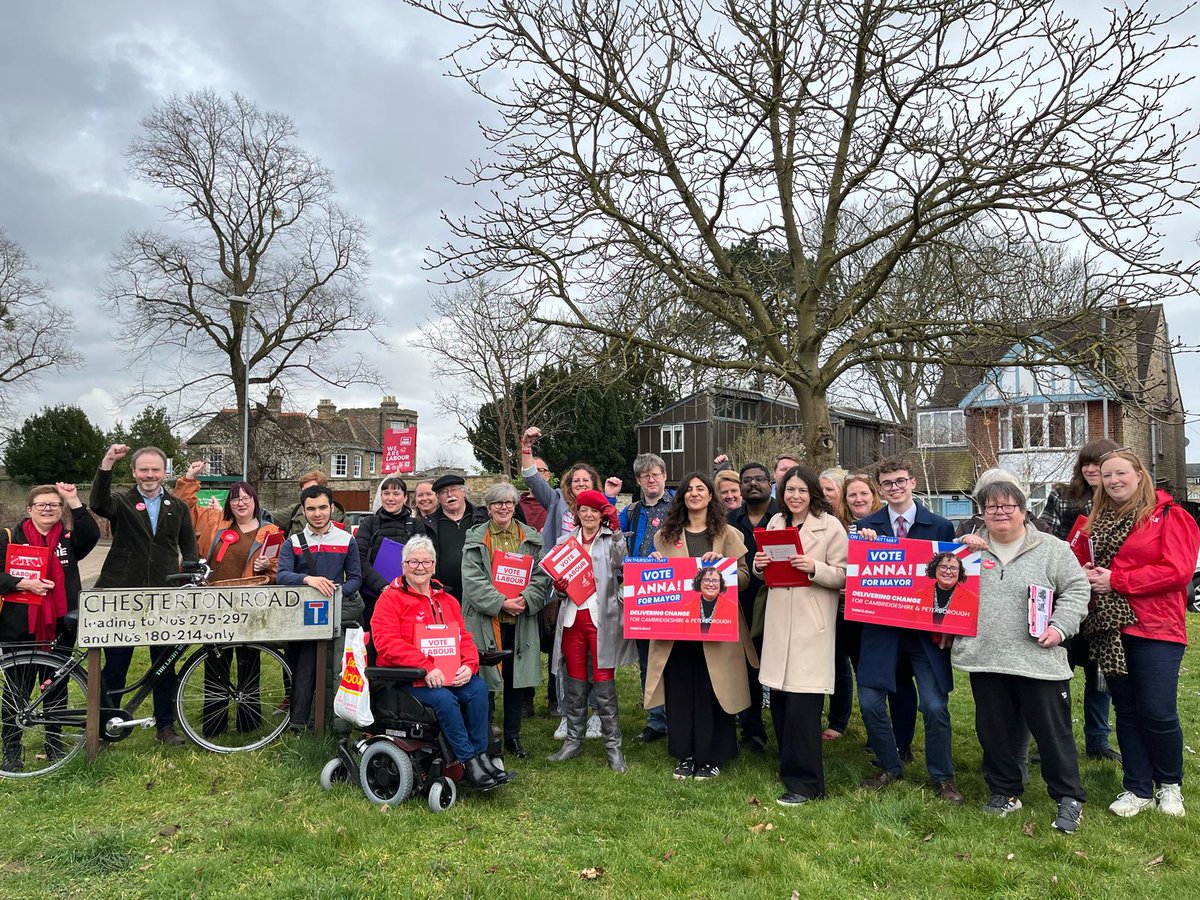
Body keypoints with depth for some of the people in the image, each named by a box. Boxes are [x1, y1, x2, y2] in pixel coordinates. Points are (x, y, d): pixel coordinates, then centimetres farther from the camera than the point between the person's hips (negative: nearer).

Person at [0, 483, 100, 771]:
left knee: (57, 688, 12)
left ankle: (54, 744, 27)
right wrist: (24, 583, -20)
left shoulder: (68, 538, 4)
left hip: (60, 628, 2)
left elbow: (92, 534, -17)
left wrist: (75, 501, -22)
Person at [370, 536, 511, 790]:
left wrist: (469, 666, -10)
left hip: (448, 675, 5)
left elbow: (463, 637, 13)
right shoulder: (390, 598, -1)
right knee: (443, 698, -31)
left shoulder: (447, 600, 17)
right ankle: (469, 762, -20)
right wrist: (425, 667, -24)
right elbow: (386, 642, -14)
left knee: (479, 688, -21)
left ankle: (481, 757, -15)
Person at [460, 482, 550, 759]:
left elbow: (542, 575, 3)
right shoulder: (475, 539, 2)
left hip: (520, 620, 2)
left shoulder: (531, 538, 9)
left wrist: (526, 599, -14)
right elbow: (473, 580, -7)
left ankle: (513, 736, 23)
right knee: (483, 678, 2)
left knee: (516, 677, 10)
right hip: (485, 619, -2)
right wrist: (500, 602, -16)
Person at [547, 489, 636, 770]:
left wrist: (616, 530, -24)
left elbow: (621, 563, -17)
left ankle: (613, 746, 5)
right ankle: (574, 741, 22)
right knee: (575, 683, 10)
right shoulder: (565, 541, 14)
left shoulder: (612, 539, 3)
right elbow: (557, 580, 18)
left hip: (601, 618, -4)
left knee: (604, 684, -3)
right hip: (572, 617, 4)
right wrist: (558, 586, -4)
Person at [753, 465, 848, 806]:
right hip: (779, 621, 6)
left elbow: (843, 575, -7)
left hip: (812, 624, -5)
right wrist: (759, 564, -4)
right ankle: (789, 766, 30)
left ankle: (805, 782, 7)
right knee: (779, 700, 11)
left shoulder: (830, 525, -4)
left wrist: (814, 568, -23)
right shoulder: (775, 522, 12)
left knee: (803, 704, -5)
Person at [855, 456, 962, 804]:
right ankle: (890, 766, 26)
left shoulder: (940, 526, 0)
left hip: (927, 629, -1)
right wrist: (864, 545, -16)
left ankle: (943, 777, 22)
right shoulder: (867, 527, 3)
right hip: (881, 628, 2)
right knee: (870, 702, 2)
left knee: (935, 706, 0)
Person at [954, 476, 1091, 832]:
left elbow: (1076, 589, 1)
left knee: (1052, 730, 4)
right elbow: (950, 592, 17)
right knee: (995, 731, 13)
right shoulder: (969, 548, 9)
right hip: (985, 659, 3)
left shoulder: (1051, 548, 1)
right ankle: (1005, 791, 29)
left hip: (1039, 660, -3)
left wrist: (1060, 627, -10)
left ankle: (1069, 797, 20)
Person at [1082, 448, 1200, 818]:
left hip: (1156, 628, -5)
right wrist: (1089, 576, -4)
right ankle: (1138, 789, 22)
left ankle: (1169, 784, 21)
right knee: (1126, 711, 11)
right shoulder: (1096, 521, 13)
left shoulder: (1168, 516, -3)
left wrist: (1116, 580, -15)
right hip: (1111, 630, 5)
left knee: (1158, 712, -3)